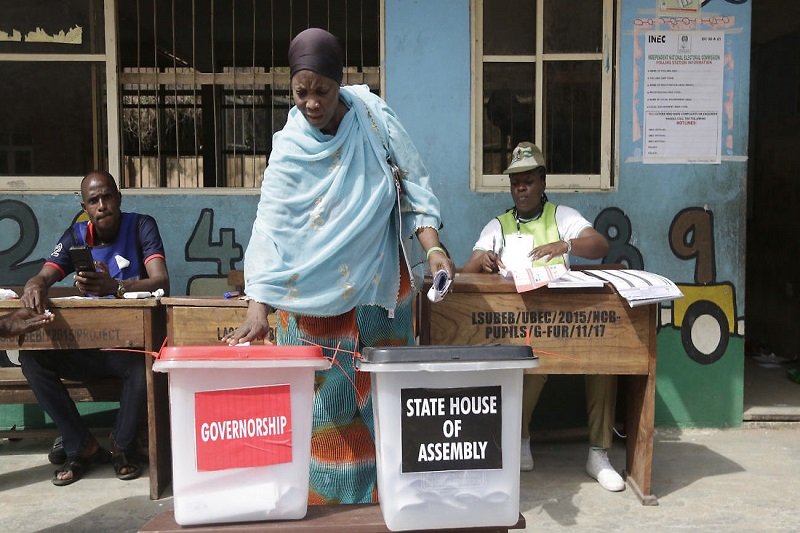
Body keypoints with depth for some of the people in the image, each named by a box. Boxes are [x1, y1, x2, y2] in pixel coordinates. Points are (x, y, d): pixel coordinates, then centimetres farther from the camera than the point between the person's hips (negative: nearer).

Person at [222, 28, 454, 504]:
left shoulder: (372, 115, -7)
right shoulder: (290, 151, -12)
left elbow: (413, 184, -2)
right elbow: (270, 229, -19)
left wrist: (433, 247, -14)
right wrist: (258, 310, -29)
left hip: (381, 284, 2)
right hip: (317, 294, -1)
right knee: (326, 395, 3)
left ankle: (387, 493, 25)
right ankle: (326, 497, 21)